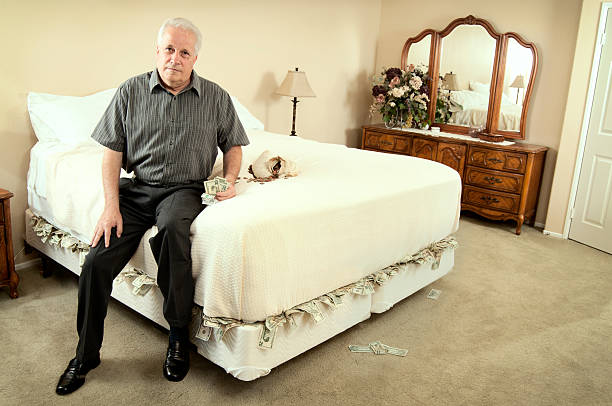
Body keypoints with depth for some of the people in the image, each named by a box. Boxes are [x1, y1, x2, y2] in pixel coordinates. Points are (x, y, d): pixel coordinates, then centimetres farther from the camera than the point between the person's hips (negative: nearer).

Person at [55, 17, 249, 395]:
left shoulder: (217, 97, 4)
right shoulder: (131, 91, 4)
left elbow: (233, 144, 14)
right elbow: (113, 151, 3)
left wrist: (230, 180, -5)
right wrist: (111, 205, -7)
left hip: (183, 189, -1)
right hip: (136, 187, 2)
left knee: (173, 226, -37)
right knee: (97, 262, -14)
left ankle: (179, 334, -19)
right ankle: (86, 355, 10)